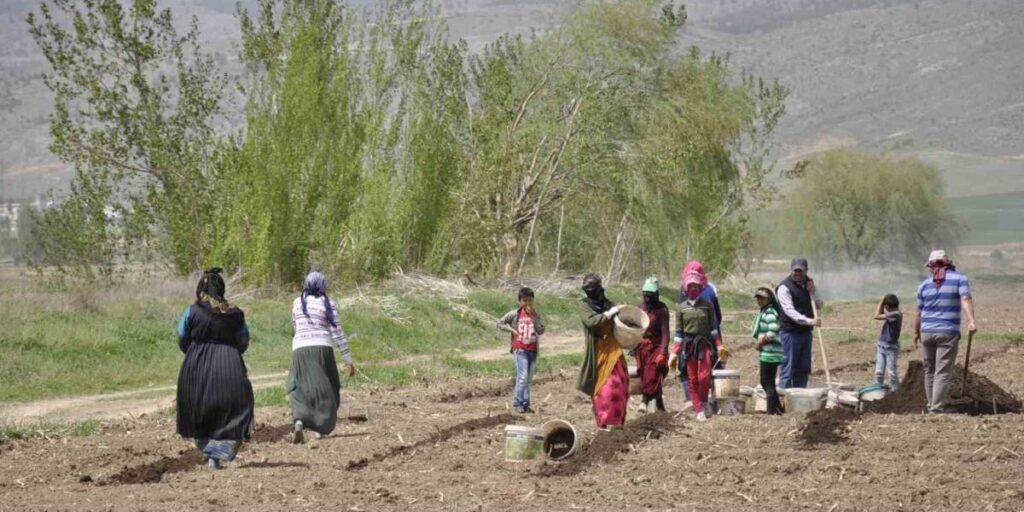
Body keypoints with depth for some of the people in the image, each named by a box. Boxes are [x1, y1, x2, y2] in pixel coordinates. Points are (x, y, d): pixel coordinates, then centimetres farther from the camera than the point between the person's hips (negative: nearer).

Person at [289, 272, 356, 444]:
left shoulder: (297, 302, 9)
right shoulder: (328, 304, 0)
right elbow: (337, 332, -4)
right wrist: (348, 359, -2)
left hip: (300, 349, 2)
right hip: (322, 348, -2)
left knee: (299, 389, 8)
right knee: (325, 389, 12)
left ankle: (299, 421, -19)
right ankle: (320, 429, 9)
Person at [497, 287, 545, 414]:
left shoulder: (536, 314, 6)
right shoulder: (515, 314, -1)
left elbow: (541, 330, -6)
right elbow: (500, 323, 4)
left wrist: (533, 317, -14)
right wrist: (511, 329, -7)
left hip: (532, 350, 4)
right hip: (520, 349, -4)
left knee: (529, 379, 7)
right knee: (523, 376, -14)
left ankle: (525, 404, 14)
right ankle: (518, 403, -7)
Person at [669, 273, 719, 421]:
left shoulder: (707, 305, 3)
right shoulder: (682, 307, 4)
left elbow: (713, 327, 7)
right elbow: (678, 331, 6)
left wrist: (718, 345, 1)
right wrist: (675, 352, 3)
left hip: (704, 343, -1)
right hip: (688, 344, 1)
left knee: (704, 377, -11)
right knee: (692, 379, 1)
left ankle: (704, 402, 13)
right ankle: (699, 410, 8)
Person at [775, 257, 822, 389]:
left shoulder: (808, 284, 14)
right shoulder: (784, 287, -9)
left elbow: (819, 305, 17)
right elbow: (789, 311, -20)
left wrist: (812, 293, -3)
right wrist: (809, 321, -31)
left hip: (806, 332, 7)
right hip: (790, 332, -7)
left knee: (803, 369, 9)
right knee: (788, 368, -8)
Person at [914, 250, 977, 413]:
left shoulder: (925, 285, 9)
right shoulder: (960, 279, 1)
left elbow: (919, 313, 13)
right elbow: (965, 299, -17)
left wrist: (916, 333, 26)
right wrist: (971, 321, -29)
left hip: (927, 333, 3)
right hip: (948, 333, -3)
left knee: (930, 371, 15)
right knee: (942, 373, -5)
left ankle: (931, 405, 20)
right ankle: (937, 407, -12)